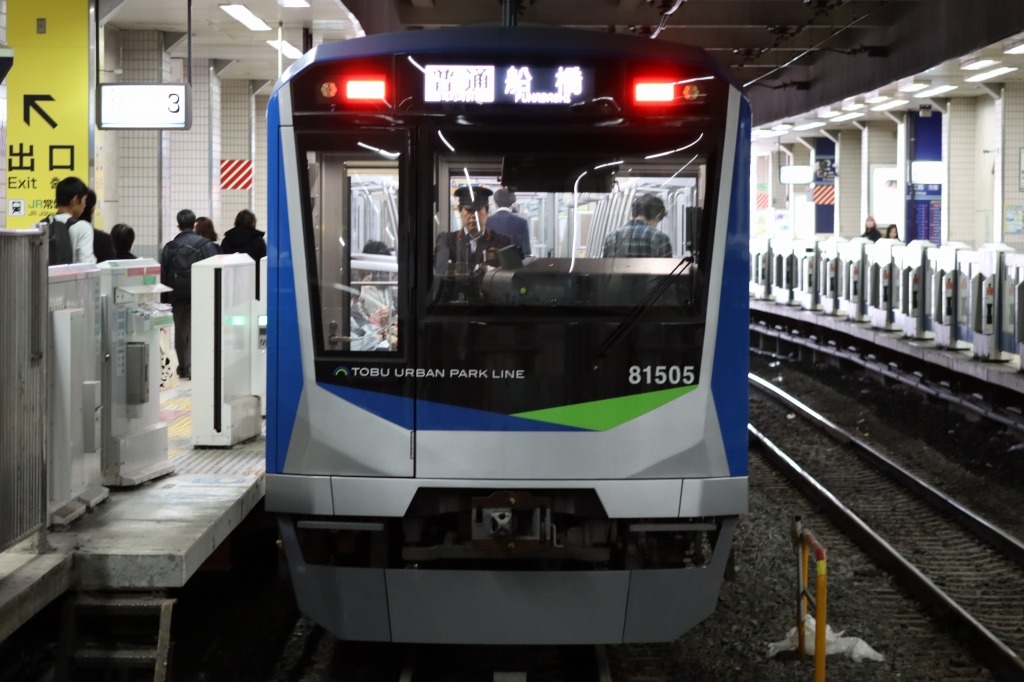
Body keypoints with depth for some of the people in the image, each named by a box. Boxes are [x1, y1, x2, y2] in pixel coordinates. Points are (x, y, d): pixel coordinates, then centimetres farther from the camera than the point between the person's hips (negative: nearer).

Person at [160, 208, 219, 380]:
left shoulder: (169, 247, 1)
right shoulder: (206, 245, -6)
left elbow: (163, 275, 3)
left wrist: (165, 298, 9)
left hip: (177, 295, 2)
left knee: (180, 331, 14)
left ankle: (183, 366, 22)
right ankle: (192, 366, -12)